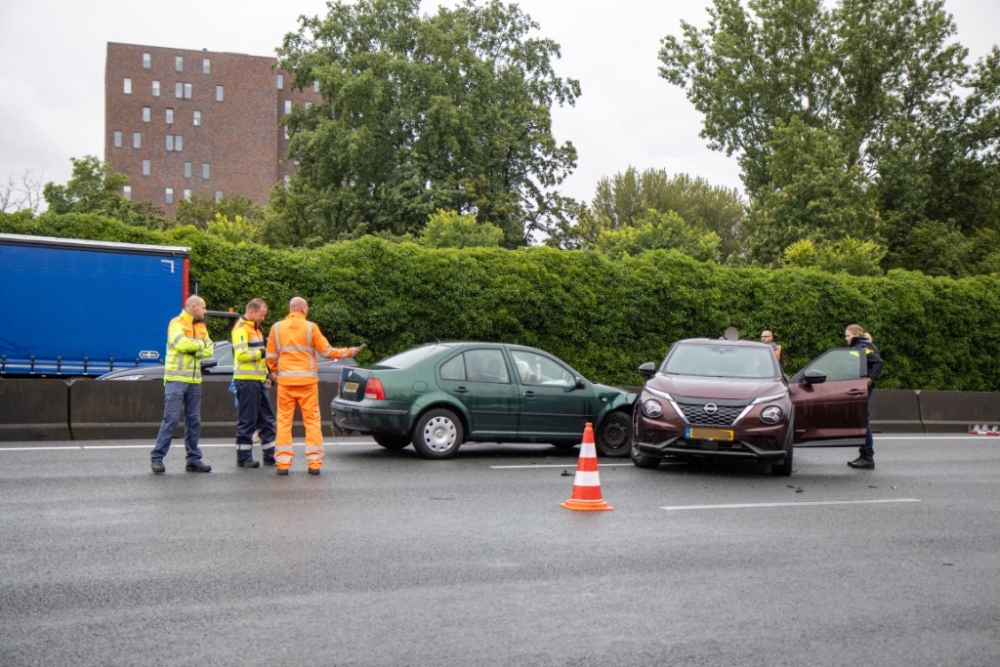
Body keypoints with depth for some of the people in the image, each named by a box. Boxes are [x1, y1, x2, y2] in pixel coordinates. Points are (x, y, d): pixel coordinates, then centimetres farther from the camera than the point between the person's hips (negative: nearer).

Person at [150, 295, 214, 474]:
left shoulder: (201, 327, 17)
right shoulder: (176, 323, -4)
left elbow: (209, 350, 8)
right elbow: (182, 344, -21)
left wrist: (193, 350, -10)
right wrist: (200, 344, -4)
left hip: (194, 380, 7)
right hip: (176, 379, -7)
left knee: (194, 420, 7)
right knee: (171, 419, -9)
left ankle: (194, 459, 13)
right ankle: (157, 457, -3)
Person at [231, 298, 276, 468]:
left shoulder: (255, 328, 20)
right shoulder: (241, 328, -11)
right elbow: (242, 355, -22)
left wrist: (266, 376, 21)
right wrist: (262, 352, -17)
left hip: (258, 380, 10)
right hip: (246, 381, -10)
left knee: (266, 419, 11)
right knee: (247, 420, -4)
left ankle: (270, 455, 16)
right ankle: (243, 457, 2)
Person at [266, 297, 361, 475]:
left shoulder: (277, 328, 4)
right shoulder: (310, 327, -2)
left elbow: (271, 357, 6)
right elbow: (326, 351, 1)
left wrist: (275, 373, 24)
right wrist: (347, 352, 15)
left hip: (285, 380, 2)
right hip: (307, 380, -2)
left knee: (284, 420, 6)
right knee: (312, 420, 4)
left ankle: (283, 463, 2)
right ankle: (314, 463, 2)